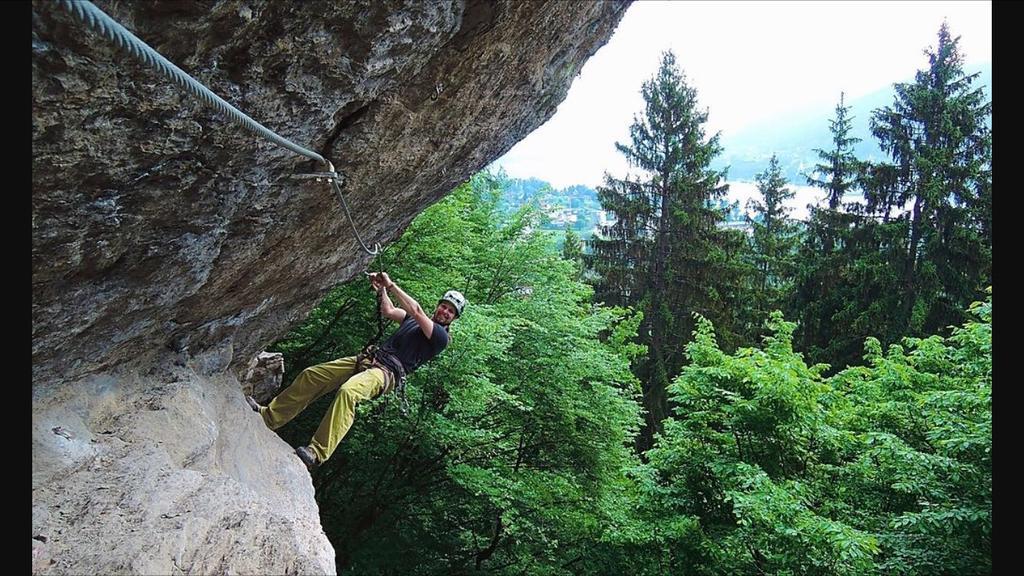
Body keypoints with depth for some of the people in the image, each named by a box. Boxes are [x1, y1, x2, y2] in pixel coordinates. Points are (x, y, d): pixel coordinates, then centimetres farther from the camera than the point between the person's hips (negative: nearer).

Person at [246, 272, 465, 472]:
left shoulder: (440, 336, -4)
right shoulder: (420, 320, 23)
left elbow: (415, 310, -13)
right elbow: (388, 311, 33)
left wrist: (392, 285, -8)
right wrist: (381, 289, 20)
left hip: (388, 372, -9)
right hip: (369, 358, 9)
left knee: (347, 392, -38)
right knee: (310, 375, 1)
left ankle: (317, 453, -40)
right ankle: (269, 416, 8)